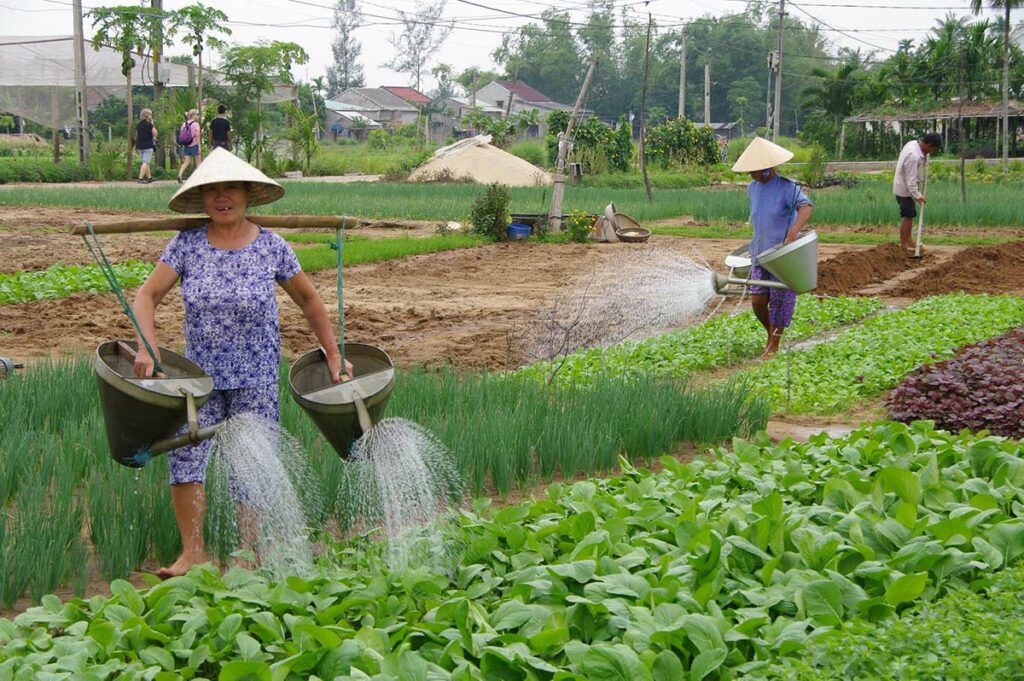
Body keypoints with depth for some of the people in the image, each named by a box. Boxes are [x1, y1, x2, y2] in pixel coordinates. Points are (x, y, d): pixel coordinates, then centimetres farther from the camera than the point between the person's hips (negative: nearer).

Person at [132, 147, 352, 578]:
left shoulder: (272, 248, -4)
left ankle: (248, 553, 15)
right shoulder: (187, 245, -2)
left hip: (256, 376, -1)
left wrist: (333, 356, 9)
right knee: (185, 451, -10)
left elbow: (309, 301, 8)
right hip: (201, 373, 1)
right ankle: (192, 552, -3)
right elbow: (147, 296, -3)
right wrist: (148, 347, -18)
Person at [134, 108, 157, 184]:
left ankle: (149, 177, 25)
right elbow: (155, 134, -10)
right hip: (148, 146, -7)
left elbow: (136, 135, 15)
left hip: (140, 146, 7)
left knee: (146, 162, 17)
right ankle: (140, 178, -16)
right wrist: (153, 126, 0)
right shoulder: (149, 124, -11)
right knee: (145, 162, -7)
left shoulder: (138, 125, 9)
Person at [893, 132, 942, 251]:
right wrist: (918, 196, -23)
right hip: (905, 189, -10)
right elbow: (911, 179, -28)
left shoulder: (914, 143, -1)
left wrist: (925, 157, 0)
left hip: (902, 187, 10)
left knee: (909, 215, 17)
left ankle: (907, 239, 26)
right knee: (908, 216, -2)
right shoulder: (914, 156, -31)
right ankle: (904, 243, 6)